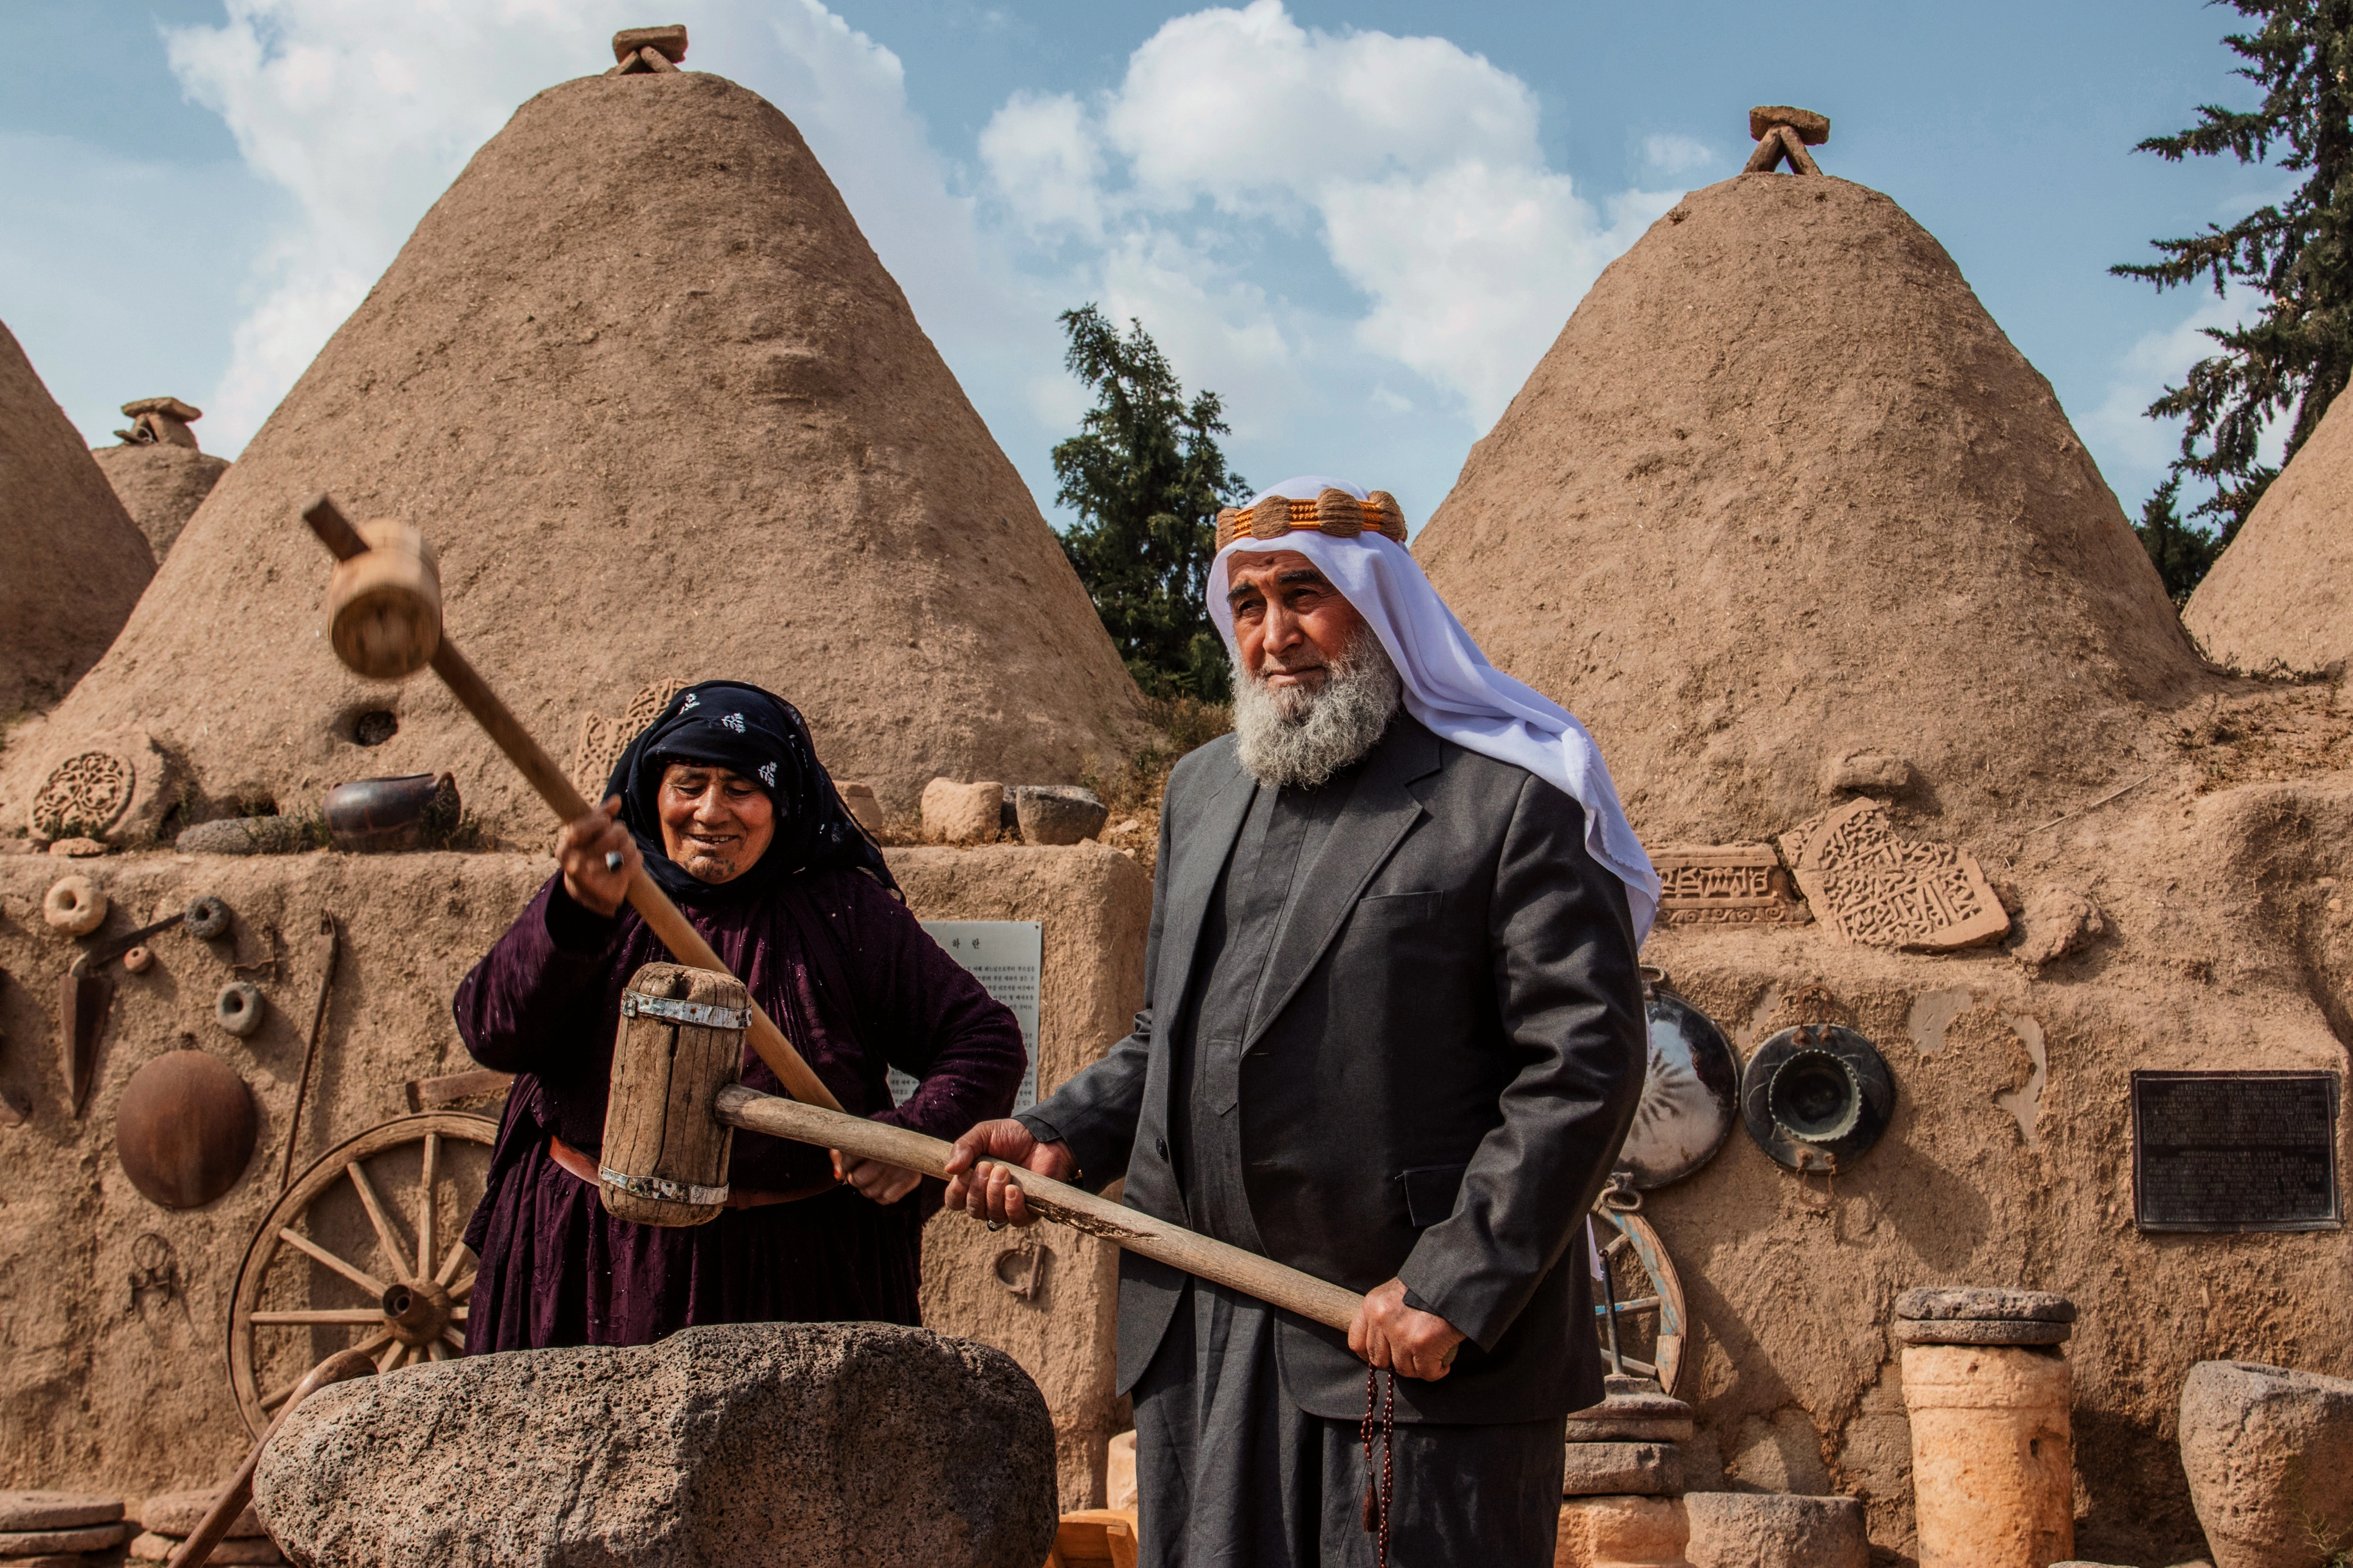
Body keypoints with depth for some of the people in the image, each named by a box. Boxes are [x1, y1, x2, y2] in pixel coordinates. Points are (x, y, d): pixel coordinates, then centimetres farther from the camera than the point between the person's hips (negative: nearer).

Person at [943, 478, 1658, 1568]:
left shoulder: (1515, 798, -7)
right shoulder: (1202, 793, 17)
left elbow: (1583, 1067, -12)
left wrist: (1454, 1289, -17)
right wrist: (1062, 1138, 6)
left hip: (1421, 1353, -6)